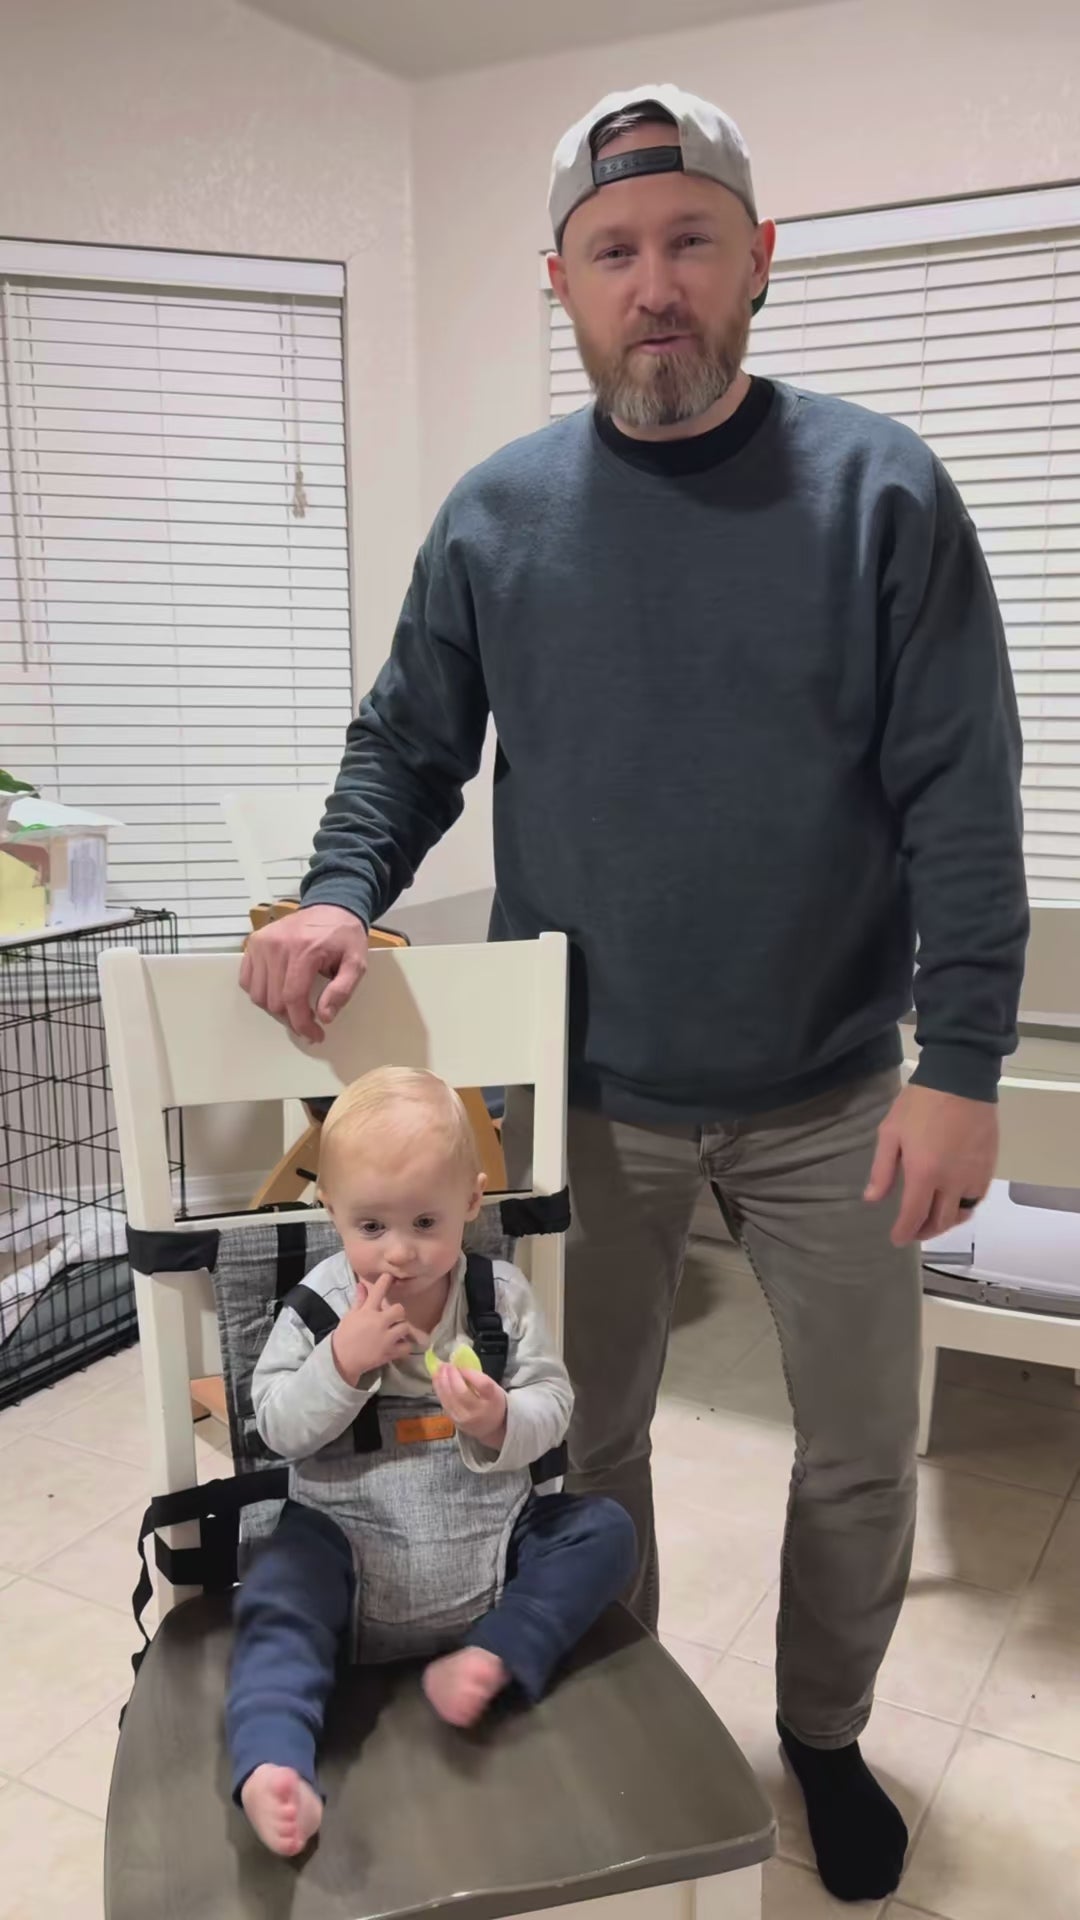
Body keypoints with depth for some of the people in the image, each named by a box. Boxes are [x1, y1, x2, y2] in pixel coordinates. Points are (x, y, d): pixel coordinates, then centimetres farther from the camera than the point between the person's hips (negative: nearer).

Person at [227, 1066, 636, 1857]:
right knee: (277, 1605, -27)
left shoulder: (503, 1295, -6)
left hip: (493, 1534, 2)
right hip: (348, 1538, -2)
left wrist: (502, 1423, -29)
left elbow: (552, 1408, -6)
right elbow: (278, 1425, -8)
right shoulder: (318, 1307, -7)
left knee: (606, 1531, -13)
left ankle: (489, 1658, -22)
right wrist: (341, 1362, -26)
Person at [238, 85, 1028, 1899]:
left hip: (830, 1099, -1)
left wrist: (961, 1066, -15)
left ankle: (825, 1733, 43)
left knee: (860, 1455, 14)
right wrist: (341, 890, -13)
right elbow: (407, 742, 6)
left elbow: (962, 798, -10)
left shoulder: (878, 491, -7)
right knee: (583, 1440, 16)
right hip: (586, 1098, 1)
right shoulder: (496, 514, -1)